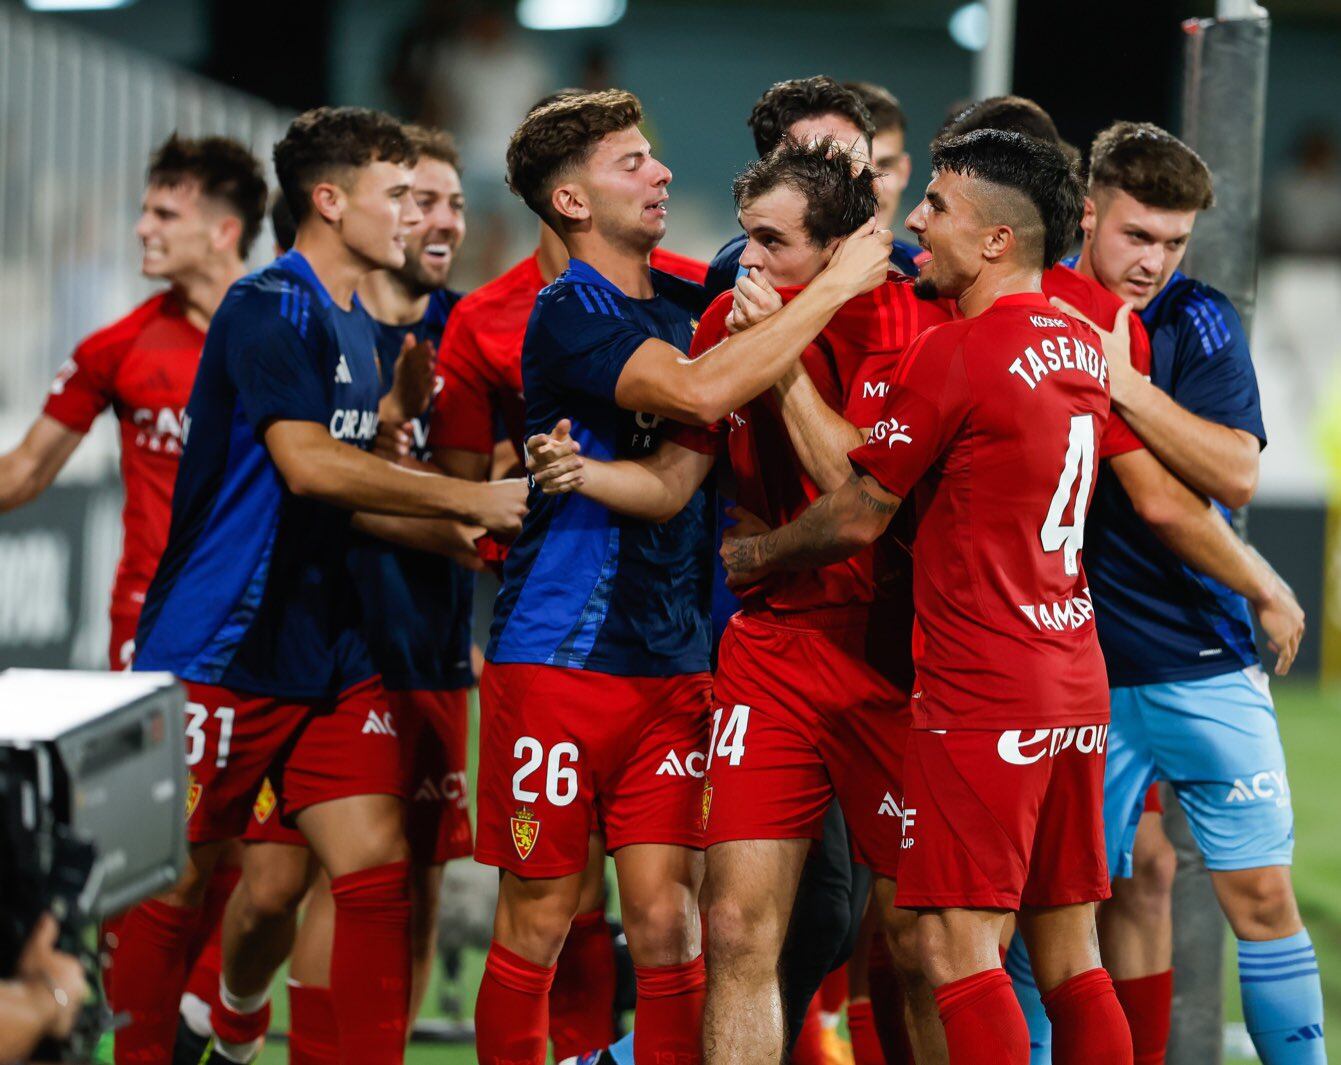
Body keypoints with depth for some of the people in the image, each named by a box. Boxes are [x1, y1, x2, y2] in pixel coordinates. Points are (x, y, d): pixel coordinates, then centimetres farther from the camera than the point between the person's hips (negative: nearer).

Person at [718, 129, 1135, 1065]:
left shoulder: (956, 355, -13)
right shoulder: (1086, 349, 11)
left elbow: (856, 518, -7)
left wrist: (751, 555, 13)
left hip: (981, 693, -8)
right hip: (1077, 685, 8)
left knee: (958, 945, -8)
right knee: (1070, 958, 9)